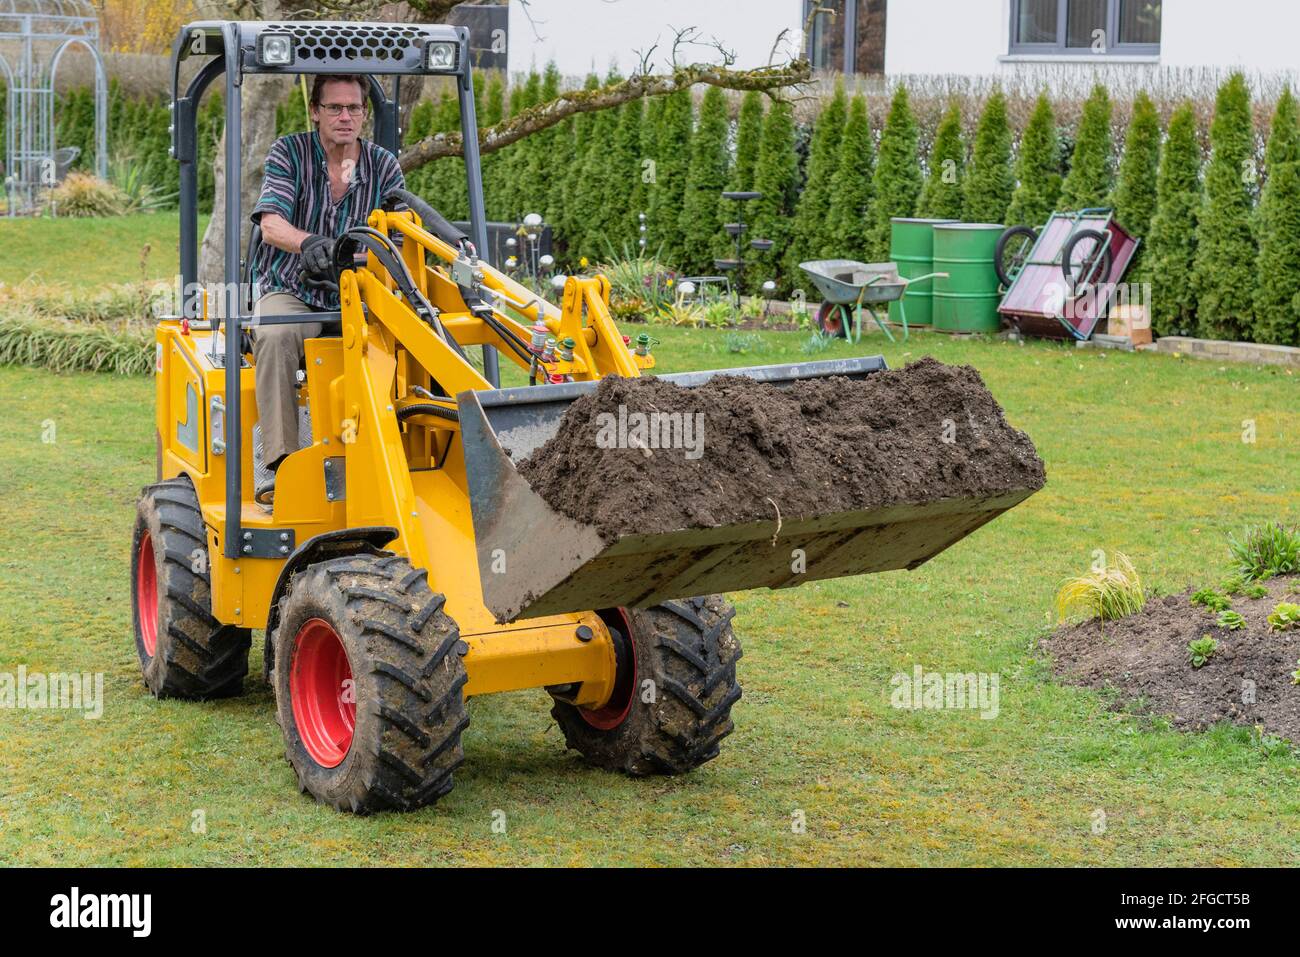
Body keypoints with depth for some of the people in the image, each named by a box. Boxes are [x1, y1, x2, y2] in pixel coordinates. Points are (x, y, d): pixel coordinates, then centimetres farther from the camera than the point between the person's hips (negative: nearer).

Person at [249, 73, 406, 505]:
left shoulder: (383, 165, 8)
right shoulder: (288, 153, 1)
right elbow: (272, 225, -15)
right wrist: (310, 243, -37)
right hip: (289, 292, -2)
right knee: (276, 335, -37)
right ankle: (280, 465, -39)